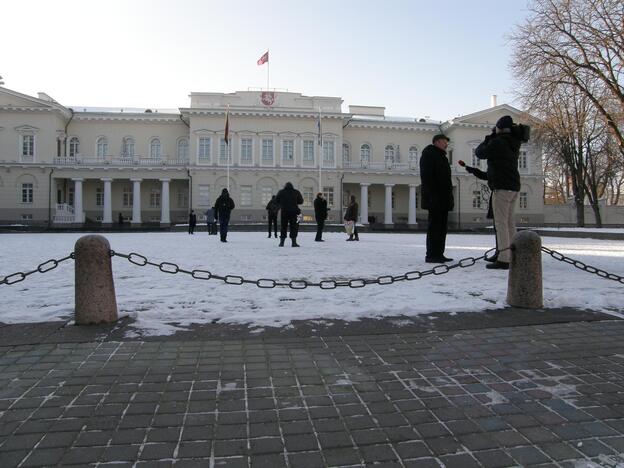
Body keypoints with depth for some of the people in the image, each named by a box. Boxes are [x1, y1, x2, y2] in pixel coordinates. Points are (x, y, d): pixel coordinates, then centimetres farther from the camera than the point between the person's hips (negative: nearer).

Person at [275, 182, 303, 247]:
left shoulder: (281, 192, 2)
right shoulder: (296, 192, 2)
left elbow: (276, 200, 5)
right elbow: (301, 201, 6)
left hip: (284, 212, 1)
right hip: (294, 212, -1)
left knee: (283, 227, 9)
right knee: (294, 227, 3)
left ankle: (281, 242, 9)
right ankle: (294, 242, -1)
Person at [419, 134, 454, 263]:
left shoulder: (441, 156, 24)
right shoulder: (428, 154, -6)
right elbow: (426, 177, -16)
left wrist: (449, 197, 19)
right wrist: (432, 196, -24)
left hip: (443, 200, 10)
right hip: (435, 199, -10)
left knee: (442, 227, 10)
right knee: (434, 226, -9)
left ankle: (438, 254, 15)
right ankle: (431, 255, -5)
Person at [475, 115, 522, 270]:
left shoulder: (497, 142, -10)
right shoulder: (514, 144, 14)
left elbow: (480, 152, 1)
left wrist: (489, 137, 15)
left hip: (502, 187, -8)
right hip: (514, 187, 8)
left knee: (501, 223, -9)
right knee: (510, 223, 10)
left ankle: (503, 259, -12)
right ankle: (512, 257, 12)